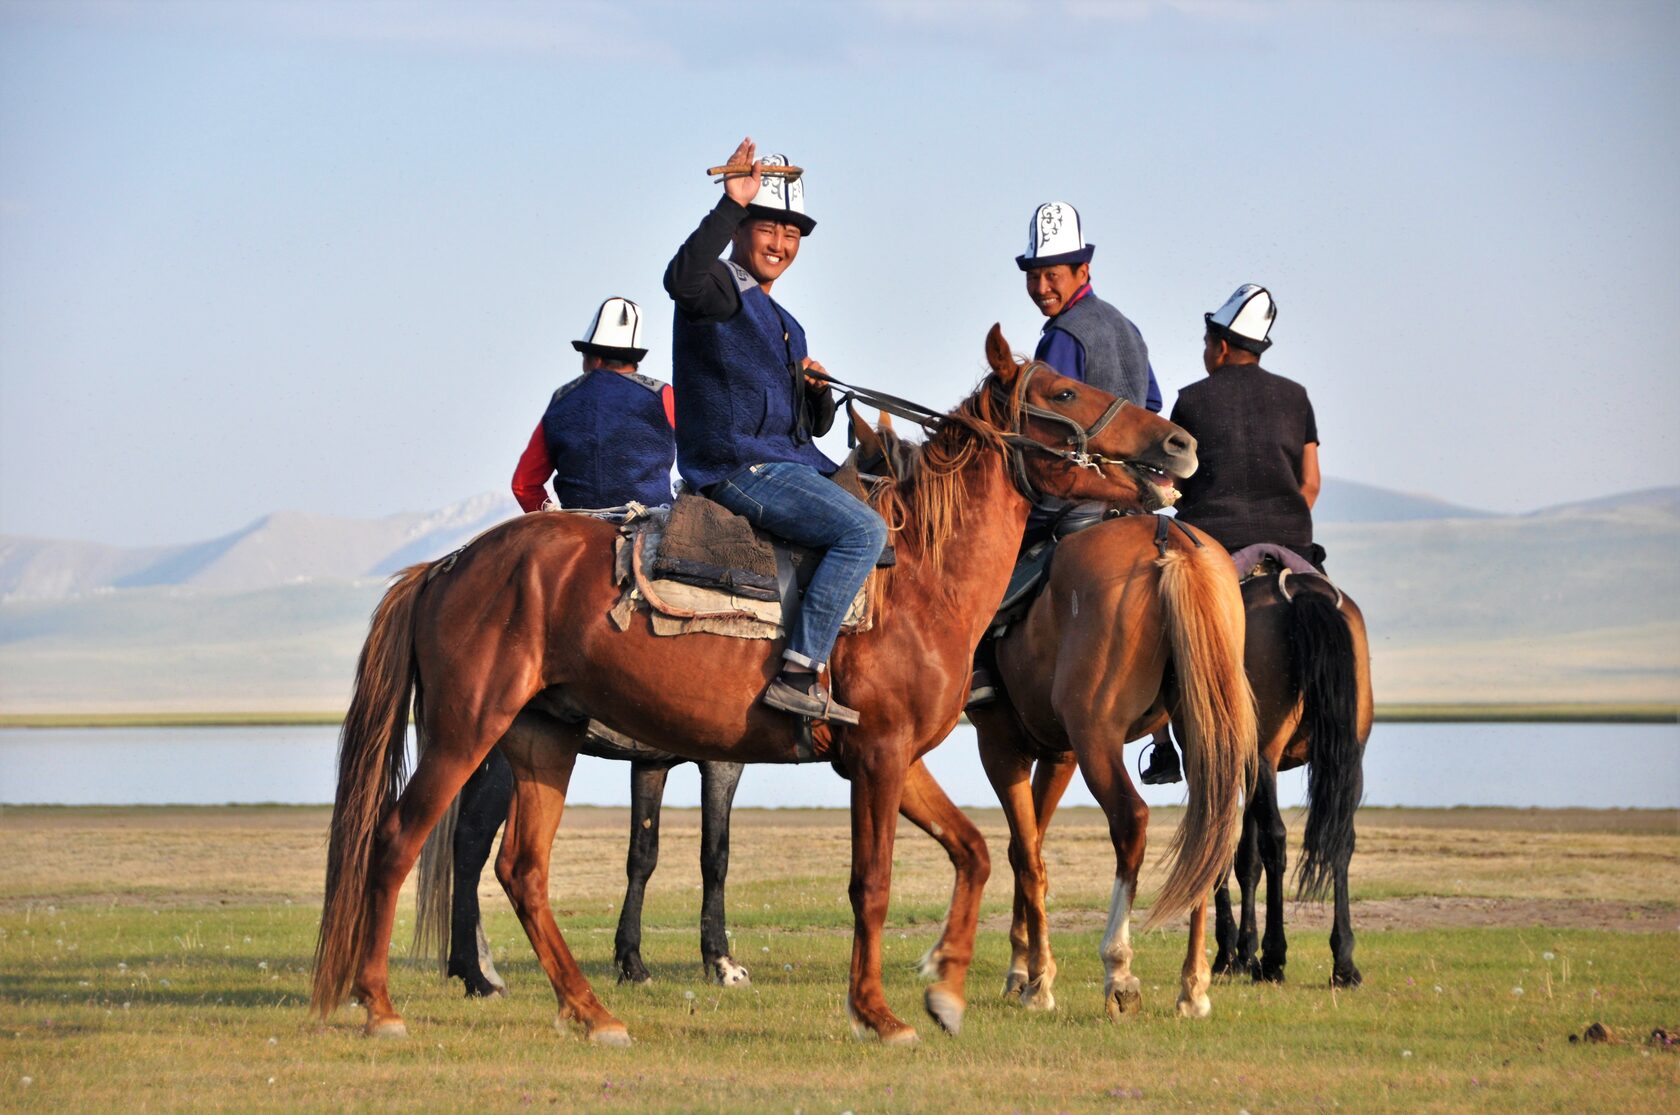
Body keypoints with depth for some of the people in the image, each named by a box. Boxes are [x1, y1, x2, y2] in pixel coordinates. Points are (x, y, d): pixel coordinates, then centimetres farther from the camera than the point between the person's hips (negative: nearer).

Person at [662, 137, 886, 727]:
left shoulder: (784, 325, 25)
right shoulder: (721, 290, -3)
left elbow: (814, 425, 25)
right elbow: (683, 278, -31)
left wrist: (817, 391, 2)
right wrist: (731, 206, -36)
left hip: (786, 464, 10)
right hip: (738, 468, -10)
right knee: (864, 529, -23)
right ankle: (799, 673, -29)